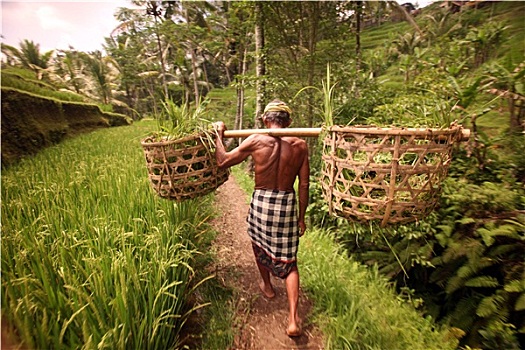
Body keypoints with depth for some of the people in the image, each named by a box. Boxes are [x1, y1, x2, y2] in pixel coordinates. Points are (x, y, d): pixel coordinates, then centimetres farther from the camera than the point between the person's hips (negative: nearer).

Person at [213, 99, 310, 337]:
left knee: (260, 245, 29)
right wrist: (302, 217, 8)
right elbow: (304, 185, -2)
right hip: (288, 204, 1)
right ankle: (293, 319, 10)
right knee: (289, 262, 14)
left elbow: (222, 161, -4)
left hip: (261, 202, -1)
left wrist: (219, 134, 11)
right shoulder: (300, 146, -3)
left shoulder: (256, 140, -10)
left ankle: (267, 286, 50)